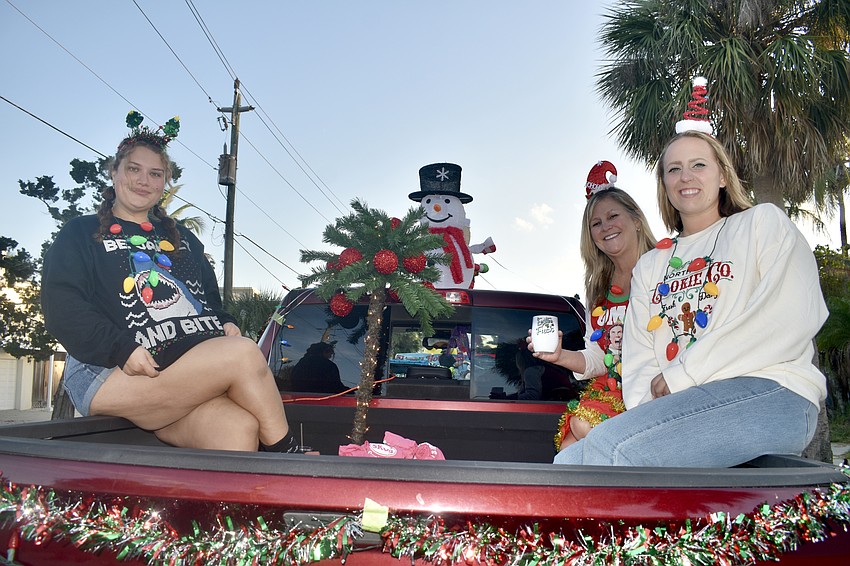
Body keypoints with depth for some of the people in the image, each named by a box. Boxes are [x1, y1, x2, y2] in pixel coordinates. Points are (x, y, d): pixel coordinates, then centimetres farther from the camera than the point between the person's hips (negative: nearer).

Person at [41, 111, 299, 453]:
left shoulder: (181, 237, 29)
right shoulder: (80, 234, 13)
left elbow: (210, 295, 28)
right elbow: (62, 308, -2)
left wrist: (225, 323, 4)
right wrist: (123, 349, -16)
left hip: (197, 367, 5)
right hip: (110, 374, -4)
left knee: (239, 426, -29)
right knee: (244, 354, -27)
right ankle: (289, 458, -15)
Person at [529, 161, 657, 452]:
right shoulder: (600, 289, 15)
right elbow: (597, 361, 11)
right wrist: (561, 356, -8)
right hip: (609, 389, 5)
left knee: (584, 423, -26)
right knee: (570, 447, -19)